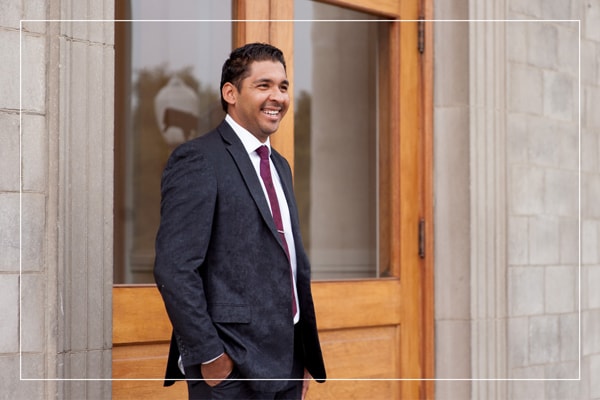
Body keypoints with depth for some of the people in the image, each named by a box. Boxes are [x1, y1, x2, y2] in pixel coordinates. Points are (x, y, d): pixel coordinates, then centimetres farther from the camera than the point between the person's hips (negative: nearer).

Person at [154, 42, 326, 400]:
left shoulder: (280, 166, 17)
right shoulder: (198, 159, -9)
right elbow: (174, 268, -16)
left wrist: (305, 357, 15)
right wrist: (208, 355, -18)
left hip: (287, 366, 8)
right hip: (231, 370, -8)